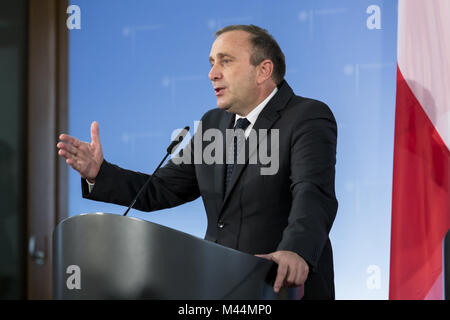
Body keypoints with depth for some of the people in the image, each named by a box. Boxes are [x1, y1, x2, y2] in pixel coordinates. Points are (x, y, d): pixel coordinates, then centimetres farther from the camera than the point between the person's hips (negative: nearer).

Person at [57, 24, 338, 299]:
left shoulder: (309, 118, -8)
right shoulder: (213, 124, 16)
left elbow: (314, 194, -24)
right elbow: (161, 190, 18)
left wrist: (295, 251, -43)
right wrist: (99, 173, 2)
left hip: (288, 288, -6)